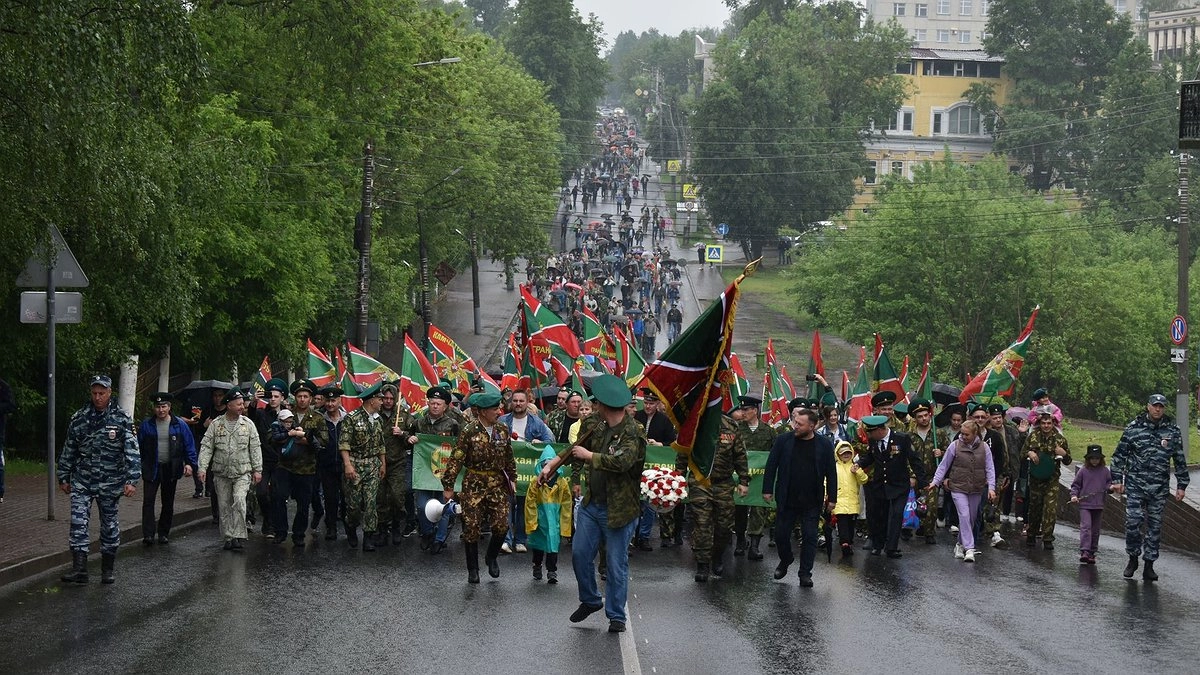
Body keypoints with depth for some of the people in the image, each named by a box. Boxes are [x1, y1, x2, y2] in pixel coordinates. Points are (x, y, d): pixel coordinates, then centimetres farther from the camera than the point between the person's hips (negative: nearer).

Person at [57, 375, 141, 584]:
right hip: (82, 481, 2)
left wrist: (132, 480, -19)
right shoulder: (79, 418, 3)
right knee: (78, 522, -10)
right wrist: (63, 477, 13)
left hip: (110, 484, -2)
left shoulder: (122, 419, -6)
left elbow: (132, 451, -10)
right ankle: (79, 568, -14)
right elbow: (68, 449, 12)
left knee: (109, 525, 7)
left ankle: (107, 569, 19)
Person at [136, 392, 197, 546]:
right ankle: (148, 534, -15)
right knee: (148, 500, -12)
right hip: (152, 469, -1)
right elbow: (139, 445, 5)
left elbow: (189, 445, 0)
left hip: (171, 469, 1)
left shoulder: (179, 424, -1)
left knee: (168, 502, 10)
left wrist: (189, 463, -11)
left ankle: (164, 533, 22)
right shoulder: (146, 425, 0)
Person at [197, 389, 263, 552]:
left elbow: (255, 448, 6)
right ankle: (228, 538, 16)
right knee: (224, 506, 6)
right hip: (221, 473, 2)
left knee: (239, 501, -20)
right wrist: (203, 467, -10)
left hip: (242, 473, -2)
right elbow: (206, 446, 0)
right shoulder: (216, 424, 1)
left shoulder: (248, 424, 3)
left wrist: (257, 470, 3)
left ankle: (238, 536, -18)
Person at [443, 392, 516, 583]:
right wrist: (448, 486, -10)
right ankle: (472, 570, 13)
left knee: (501, 525, -4)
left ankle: (492, 557, 24)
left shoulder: (502, 429, 3)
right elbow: (456, 460, -9)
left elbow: (509, 457, 16)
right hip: (474, 486, -3)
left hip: (498, 485, 3)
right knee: (471, 528, 0)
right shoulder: (469, 431, -11)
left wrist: (512, 478, 17)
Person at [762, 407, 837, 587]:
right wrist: (767, 490, -3)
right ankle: (785, 561, 34)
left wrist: (832, 497, 0)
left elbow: (831, 472, 2)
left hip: (812, 502, -1)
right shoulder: (783, 441, -2)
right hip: (787, 500, 1)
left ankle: (805, 573, 10)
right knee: (781, 534, 7)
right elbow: (771, 466, 2)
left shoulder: (824, 445, -2)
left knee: (809, 537, 1)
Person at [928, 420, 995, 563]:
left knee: (971, 518, 10)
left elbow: (989, 469, 3)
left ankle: (960, 544, 28)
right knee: (964, 516, -15)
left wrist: (991, 487, -5)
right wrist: (936, 481, -4)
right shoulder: (955, 446, -4)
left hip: (976, 489, 3)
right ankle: (969, 549, -17)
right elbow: (943, 465, 3)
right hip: (958, 487, -3)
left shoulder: (984, 447, 1)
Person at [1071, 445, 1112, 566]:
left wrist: (1110, 487, -8)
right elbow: (1075, 485, 5)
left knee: (1095, 530, 8)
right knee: (1085, 527, -15)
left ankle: (1092, 553, 16)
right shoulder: (1083, 471, 0)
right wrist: (1074, 495, -10)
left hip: (1099, 506, 3)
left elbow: (1108, 483, 14)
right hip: (1085, 505, -3)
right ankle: (1084, 552, -22)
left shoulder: (1105, 471, 6)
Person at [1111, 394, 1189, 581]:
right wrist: (1117, 479, 0)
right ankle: (1133, 559, 11)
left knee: (1155, 527, 5)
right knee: (1133, 522, -8)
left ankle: (1149, 565, 12)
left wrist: (1181, 486, 8)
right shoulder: (1134, 428, 0)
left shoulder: (1173, 431, 5)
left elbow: (1180, 460, 11)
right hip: (1135, 485, -1)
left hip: (1159, 488, 1)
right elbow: (1119, 455, 5)